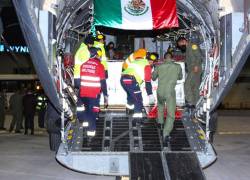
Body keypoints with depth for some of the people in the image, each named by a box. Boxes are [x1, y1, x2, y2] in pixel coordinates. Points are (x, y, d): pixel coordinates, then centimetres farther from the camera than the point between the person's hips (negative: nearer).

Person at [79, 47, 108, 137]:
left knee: (86, 107, 27)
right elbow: (103, 82, -9)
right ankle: (91, 130, 4)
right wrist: (105, 95, -3)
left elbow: (80, 79, 12)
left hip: (83, 93, 4)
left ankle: (85, 121, 21)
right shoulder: (99, 66, -9)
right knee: (93, 111, 5)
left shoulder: (83, 65, 4)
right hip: (94, 93, -4)